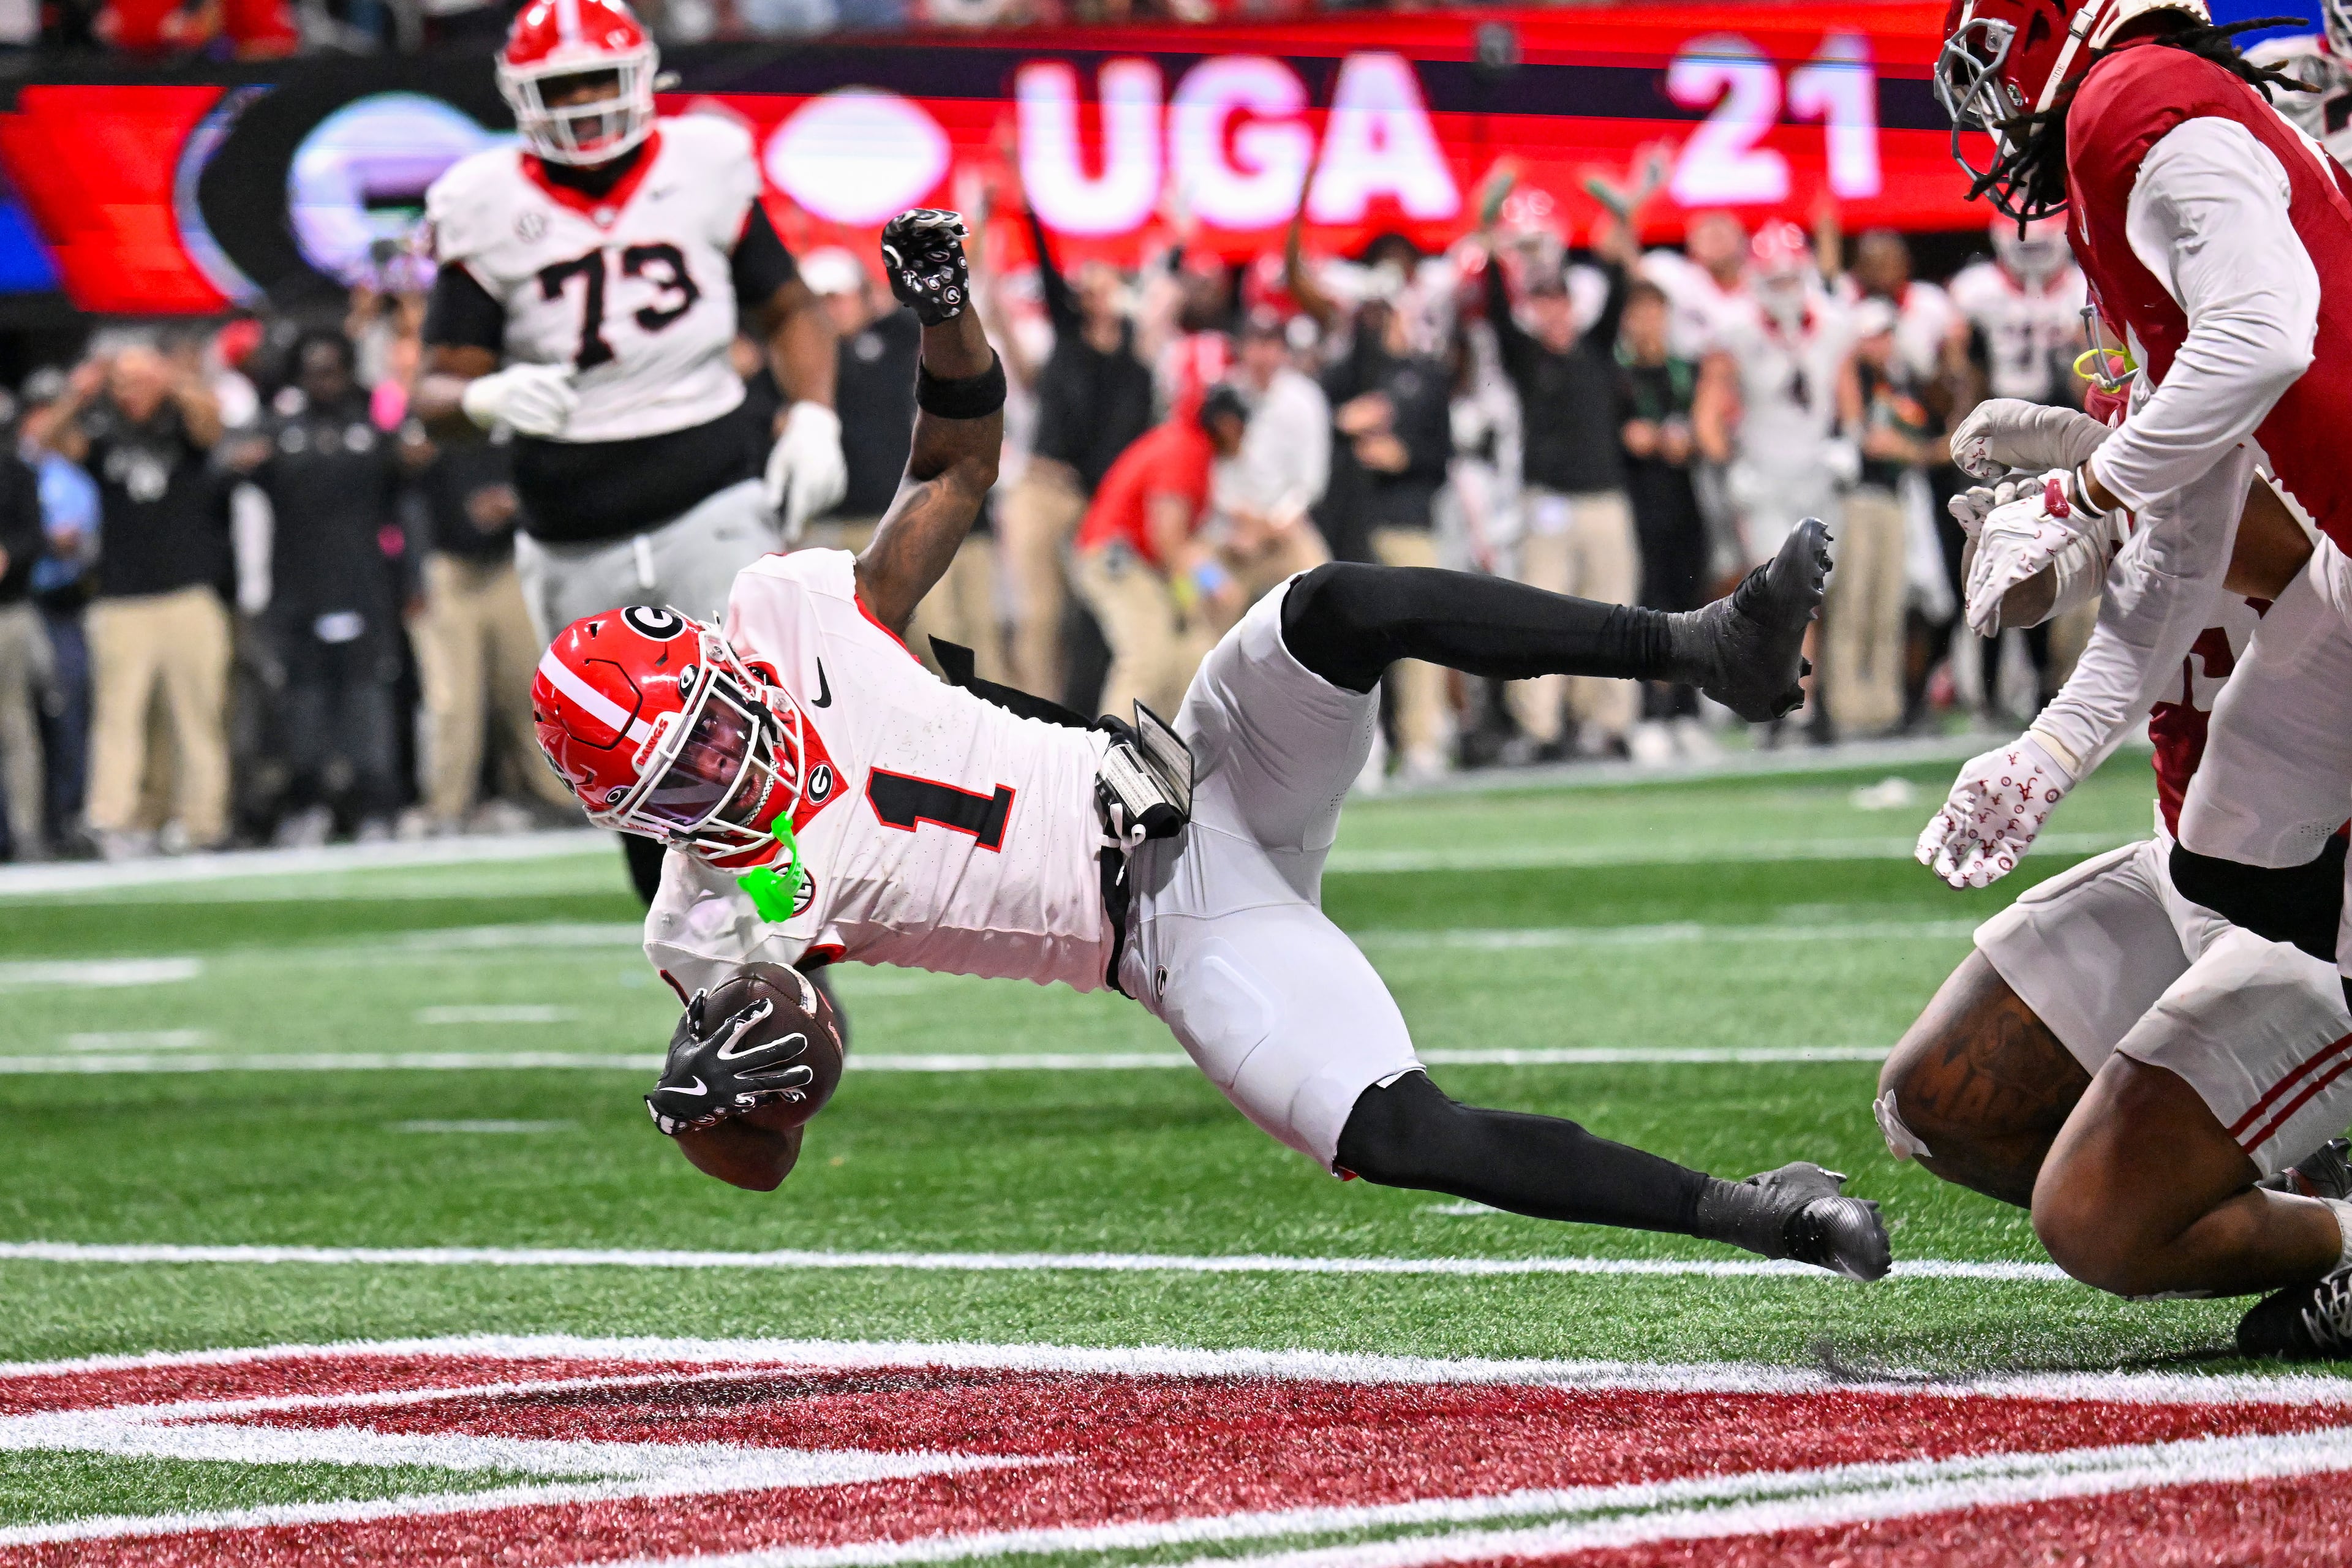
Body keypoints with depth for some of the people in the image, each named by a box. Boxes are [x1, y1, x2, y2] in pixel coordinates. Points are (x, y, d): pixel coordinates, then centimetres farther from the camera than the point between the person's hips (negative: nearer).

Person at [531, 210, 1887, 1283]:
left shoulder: (789, 621, -1)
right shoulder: (721, 917, -8)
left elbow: (962, 462, 7)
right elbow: (761, 1163, -1)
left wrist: (944, 312, -12)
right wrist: (717, 1097, -25)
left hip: (1198, 790, 3)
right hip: (1182, 941, -3)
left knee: (1343, 605, -28)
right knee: (1394, 1134, -28)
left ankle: (1708, 648, -23)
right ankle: (1738, 1212, -16)